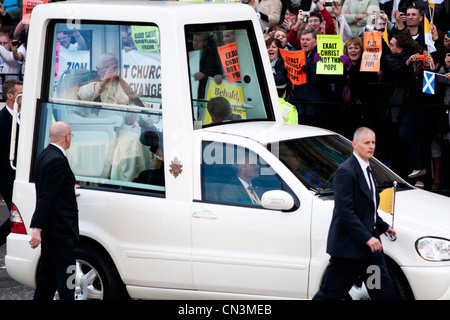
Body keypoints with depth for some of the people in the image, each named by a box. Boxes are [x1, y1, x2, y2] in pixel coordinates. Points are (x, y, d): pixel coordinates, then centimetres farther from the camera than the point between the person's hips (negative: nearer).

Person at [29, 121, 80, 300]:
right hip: (60, 231, -10)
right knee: (65, 274, -7)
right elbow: (46, 196, -22)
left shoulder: (44, 155, 11)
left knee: (47, 273, 15)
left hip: (49, 230, 10)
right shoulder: (57, 160, -19)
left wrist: (69, 191, 38)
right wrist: (37, 228, -24)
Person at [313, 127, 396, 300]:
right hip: (348, 245, -9)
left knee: (385, 291, 6)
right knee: (330, 294, -1)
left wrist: (383, 227, 23)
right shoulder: (346, 171, -16)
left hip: (368, 244, 9)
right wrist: (367, 238, -25)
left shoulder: (367, 169, 15)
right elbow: (344, 211, -23)